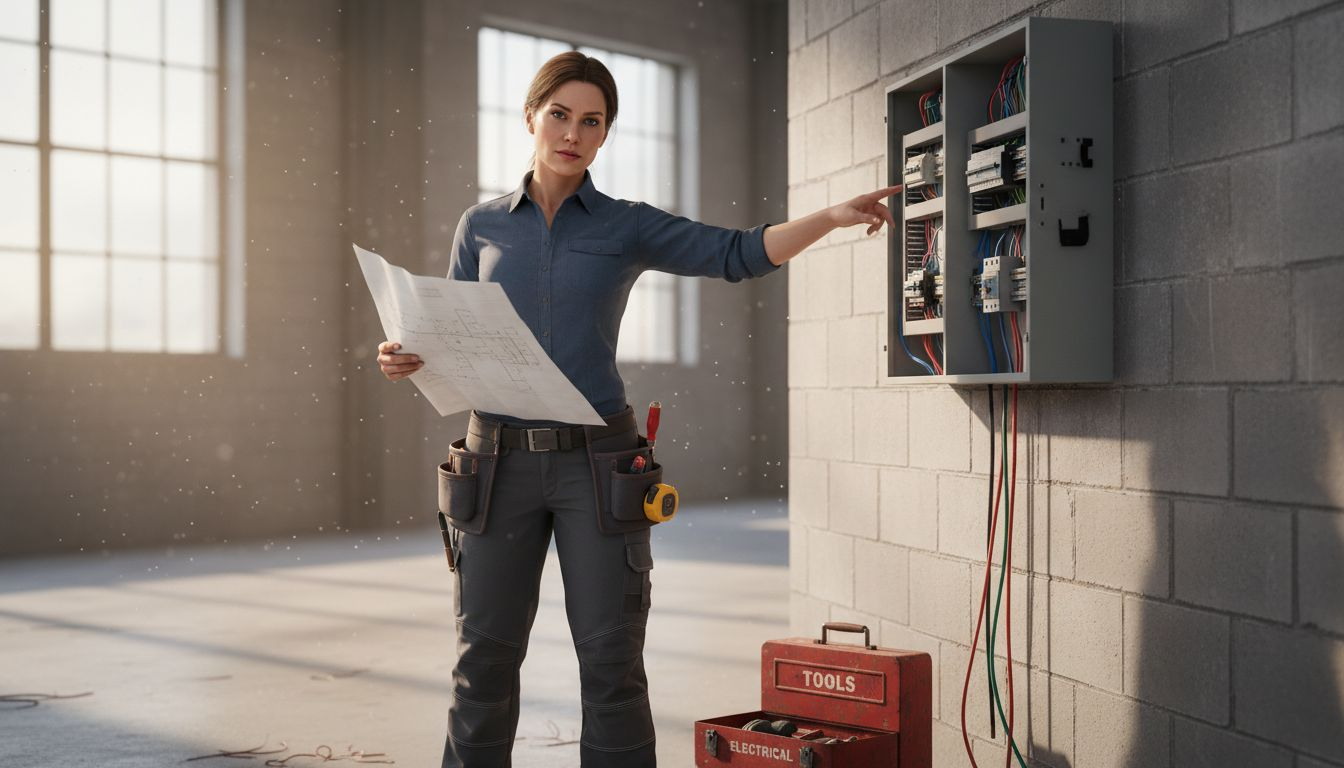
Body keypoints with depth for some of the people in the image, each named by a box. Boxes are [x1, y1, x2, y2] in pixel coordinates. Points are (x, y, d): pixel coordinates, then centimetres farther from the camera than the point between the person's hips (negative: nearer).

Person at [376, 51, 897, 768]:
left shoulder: (628, 226, 4)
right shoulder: (480, 226, 9)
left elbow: (741, 253, -6)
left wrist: (832, 216, -21)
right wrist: (406, 359, -9)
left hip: (597, 465, -1)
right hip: (500, 462, 1)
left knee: (611, 663, -1)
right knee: (484, 658, 4)